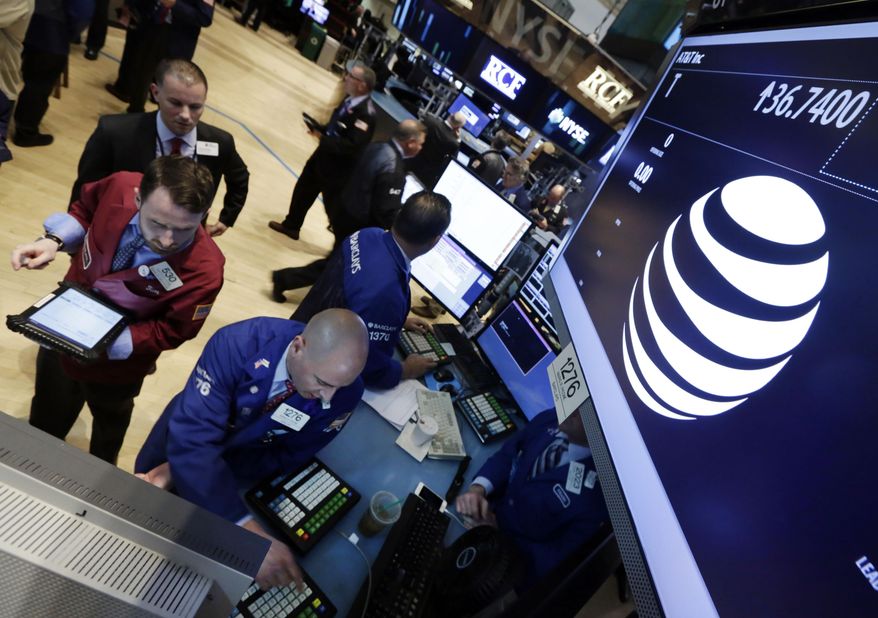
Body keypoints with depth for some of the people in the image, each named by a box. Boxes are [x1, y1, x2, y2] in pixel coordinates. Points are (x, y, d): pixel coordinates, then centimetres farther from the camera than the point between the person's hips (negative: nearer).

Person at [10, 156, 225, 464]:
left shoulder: (203, 270, -39)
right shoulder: (121, 187, -28)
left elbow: (171, 330, -23)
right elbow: (85, 209, -3)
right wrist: (54, 241, -20)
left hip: (117, 362, -3)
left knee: (109, 427, 31)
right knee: (44, 426, 33)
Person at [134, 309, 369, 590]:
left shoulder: (345, 394, -31)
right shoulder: (239, 343, -38)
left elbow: (281, 458, -20)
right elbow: (191, 439, -41)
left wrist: (177, 470, -27)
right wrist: (247, 529, -51)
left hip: (247, 453, 1)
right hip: (188, 430, 0)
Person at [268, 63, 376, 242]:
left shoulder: (365, 113, -28)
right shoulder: (350, 99, 1)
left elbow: (352, 146, -33)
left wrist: (322, 138, -26)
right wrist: (319, 128, -3)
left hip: (338, 168, -10)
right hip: (323, 156, 10)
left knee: (334, 208, 5)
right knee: (303, 190, 23)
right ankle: (291, 226, 45)